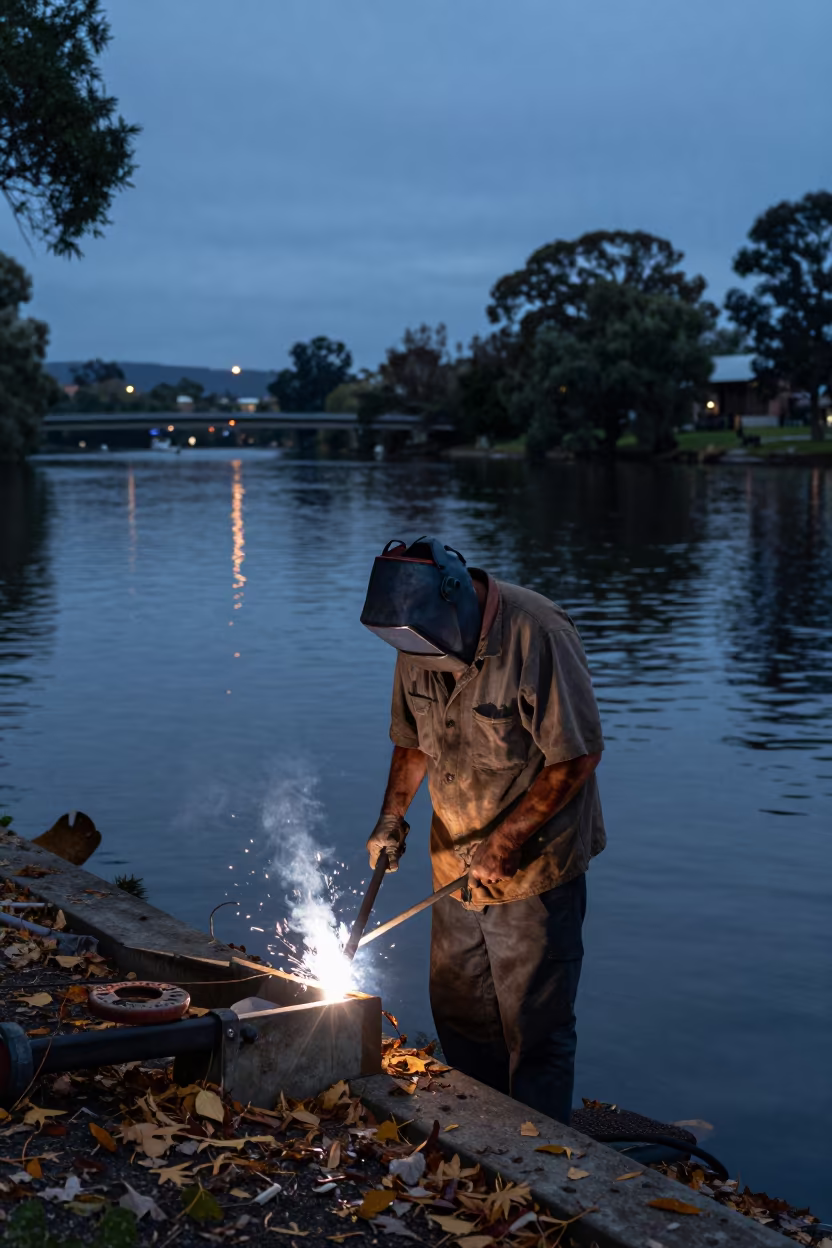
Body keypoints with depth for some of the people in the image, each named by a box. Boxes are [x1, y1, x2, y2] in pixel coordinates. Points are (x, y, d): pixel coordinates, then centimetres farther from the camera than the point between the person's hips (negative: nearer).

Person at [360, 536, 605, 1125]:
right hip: (458, 860, 7)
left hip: (536, 862, -7)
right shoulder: (421, 638, -2)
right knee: (458, 1013, 16)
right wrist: (392, 817, 1)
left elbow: (579, 755, -21)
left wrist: (507, 841, -20)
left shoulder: (537, 634, -23)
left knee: (535, 1027, 0)